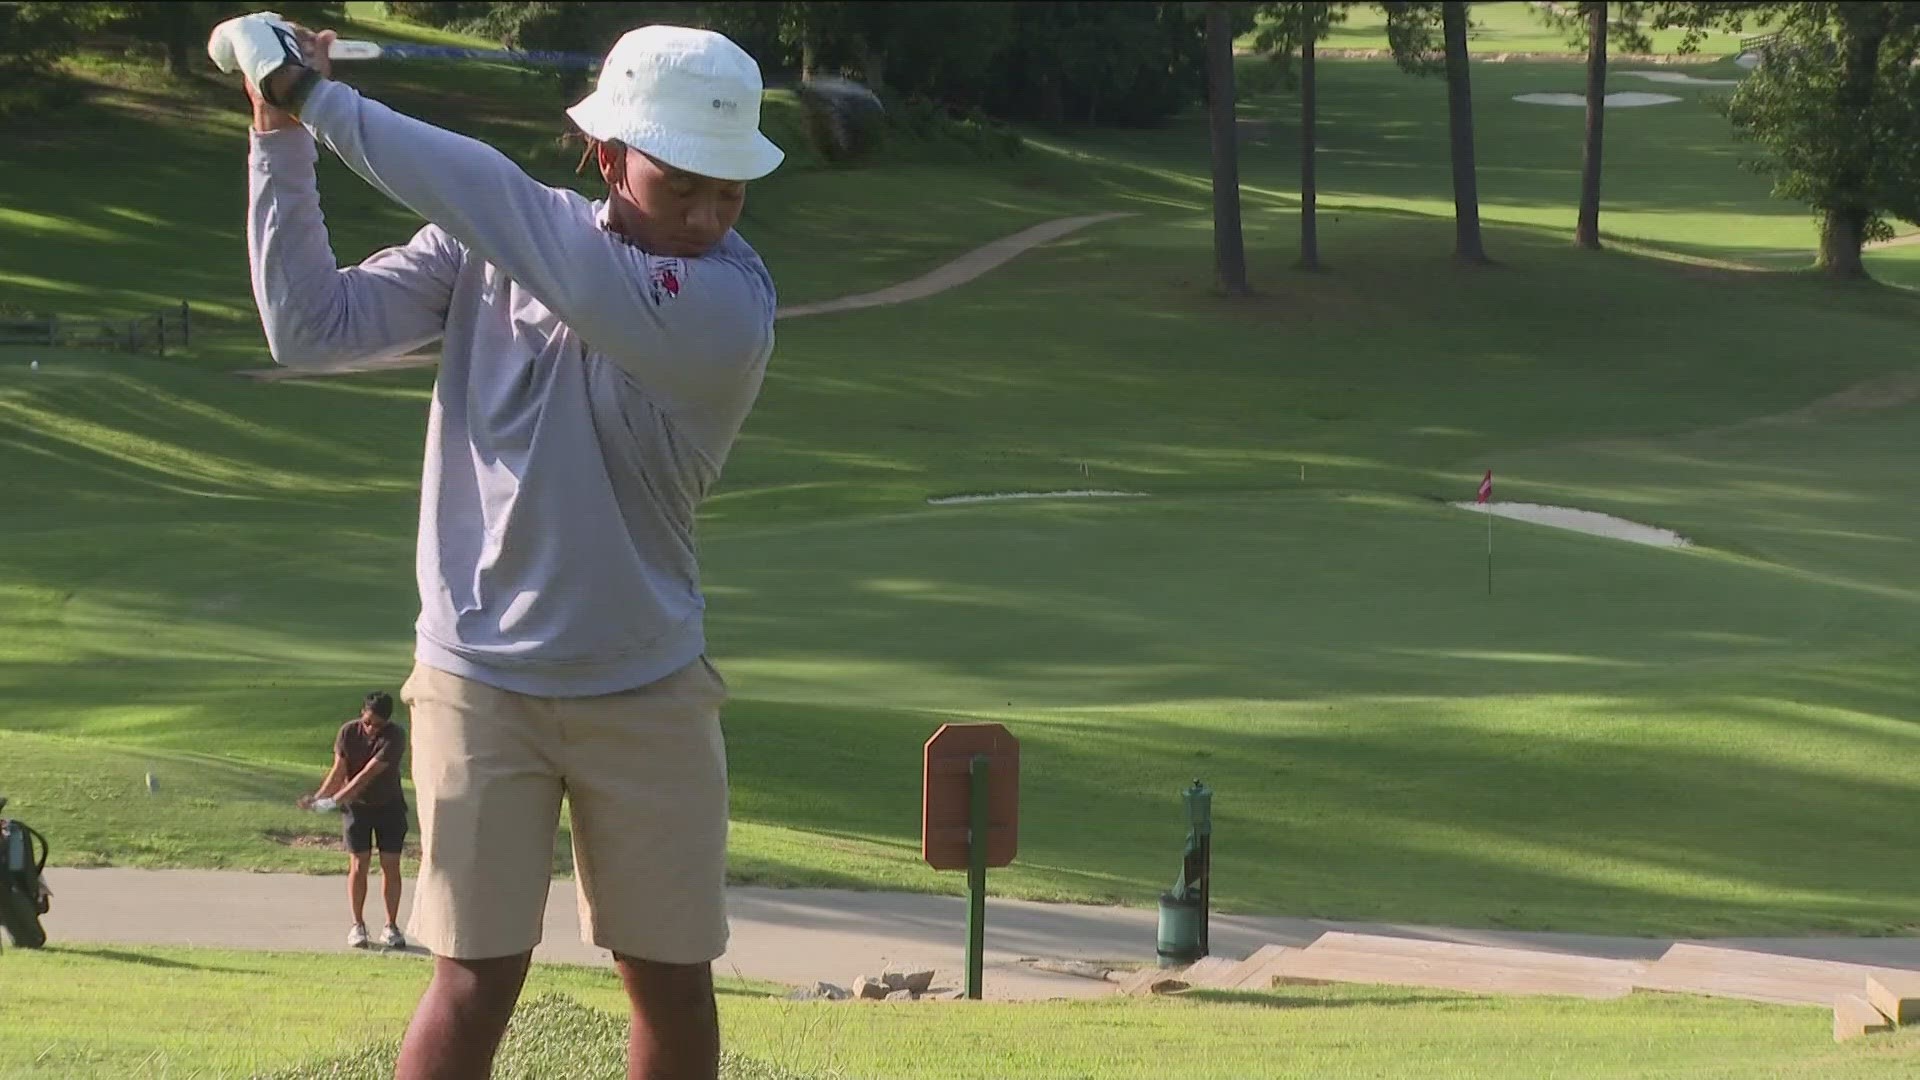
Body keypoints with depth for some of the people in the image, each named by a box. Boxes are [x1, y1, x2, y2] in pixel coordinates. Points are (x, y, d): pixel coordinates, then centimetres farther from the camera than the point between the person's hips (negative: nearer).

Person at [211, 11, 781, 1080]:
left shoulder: (729, 304, -19)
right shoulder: (485, 247, -5)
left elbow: (503, 207, -27)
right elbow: (314, 327, -9)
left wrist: (324, 99, -23)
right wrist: (282, 136, -18)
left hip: (646, 691, 0)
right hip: (480, 679, 0)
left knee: (673, 982, 8)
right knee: (477, 982, -6)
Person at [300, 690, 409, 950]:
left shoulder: (395, 737, -23)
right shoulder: (349, 732, -13)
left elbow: (368, 774, -29)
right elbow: (338, 771, -12)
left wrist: (336, 800, -34)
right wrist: (318, 797, -28)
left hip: (389, 806, -1)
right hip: (357, 806, 1)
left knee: (390, 865, -1)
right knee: (358, 865, -3)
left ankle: (391, 926, 7)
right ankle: (358, 925, 6)